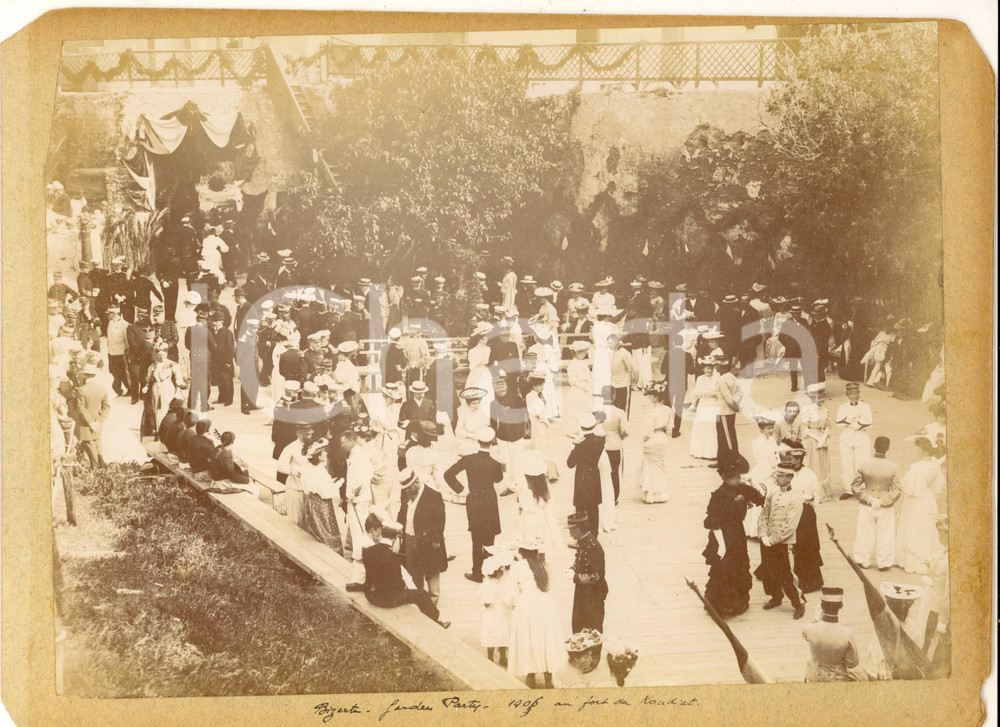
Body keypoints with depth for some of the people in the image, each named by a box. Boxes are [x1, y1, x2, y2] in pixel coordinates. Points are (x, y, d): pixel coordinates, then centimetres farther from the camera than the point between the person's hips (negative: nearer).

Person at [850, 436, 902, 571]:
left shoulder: (864, 465, -10)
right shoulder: (893, 467, -13)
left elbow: (855, 486, -5)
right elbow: (896, 491, -12)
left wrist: (868, 498, -5)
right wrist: (883, 502, -8)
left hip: (867, 507, 1)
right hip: (886, 509, -1)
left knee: (865, 535, 12)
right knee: (885, 536, 10)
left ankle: (863, 561, 22)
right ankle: (884, 563, 18)